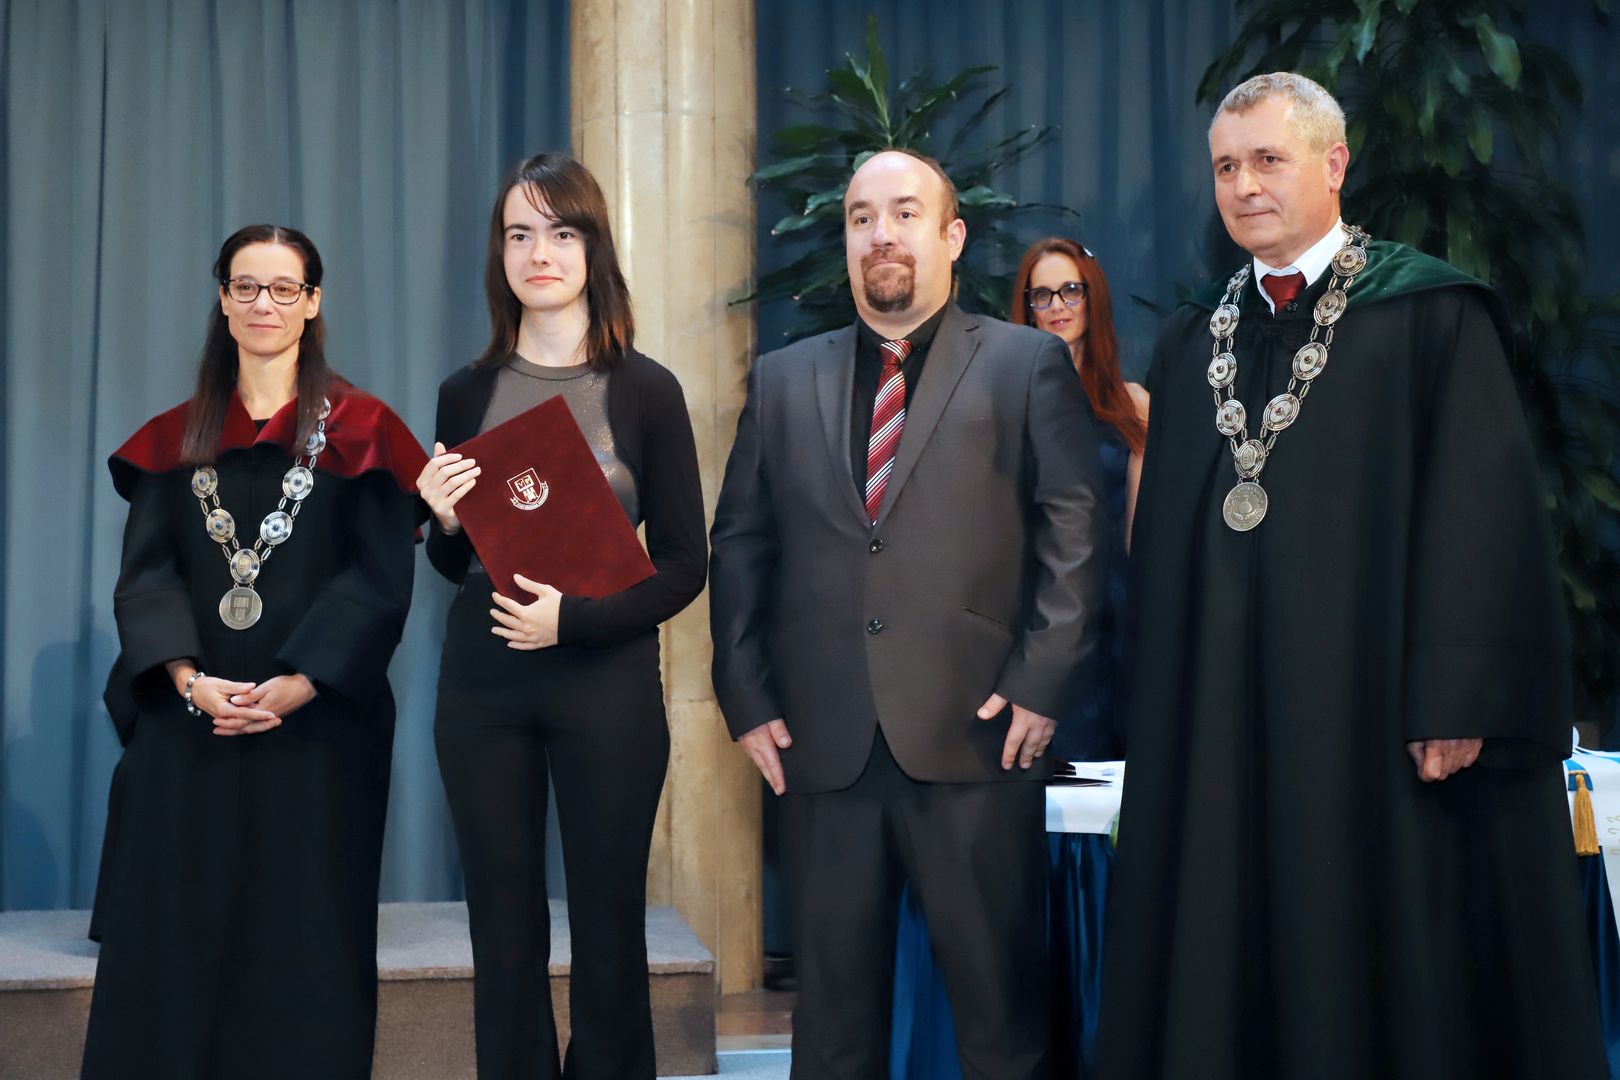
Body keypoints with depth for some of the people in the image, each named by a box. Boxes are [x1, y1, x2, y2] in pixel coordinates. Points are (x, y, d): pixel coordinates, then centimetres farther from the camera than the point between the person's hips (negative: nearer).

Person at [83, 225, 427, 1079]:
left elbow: (380, 578, -5)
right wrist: (190, 680, -12)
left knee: (304, 936, 2)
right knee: (173, 929, 3)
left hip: (315, 725, -2)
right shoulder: (177, 437, 11)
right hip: (186, 722, 3)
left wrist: (296, 686, -16)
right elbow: (144, 575, 5)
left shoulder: (357, 430, 2)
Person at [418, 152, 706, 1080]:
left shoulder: (647, 390, -2)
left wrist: (574, 617, -16)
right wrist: (444, 523, -8)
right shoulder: (468, 393, 7)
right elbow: (457, 566, 14)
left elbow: (685, 565, -3)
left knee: (609, 934, 4)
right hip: (483, 685, 3)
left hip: (608, 682, -2)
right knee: (504, 935, 7)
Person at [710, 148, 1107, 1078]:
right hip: (823, 746, 3)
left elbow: (1075, 531, 0)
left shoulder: (1030, 365, 5)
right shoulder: (783, 380, 13)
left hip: (976, 736, -2)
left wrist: (1042, 685, -8)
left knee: (1002, 1002, 4)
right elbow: (739, 545, 12)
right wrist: (746, 699, 4)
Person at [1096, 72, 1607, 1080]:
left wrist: (1458, 701, -16)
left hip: (1373, 712, -5)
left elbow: (1485, 515, -9)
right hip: (1218, 721, 5)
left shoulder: (1434, 315, -2)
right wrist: (1160, 709, 10)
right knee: (1226, 976, 7)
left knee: (1393, 968, 2)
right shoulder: (1191, 341, 14)